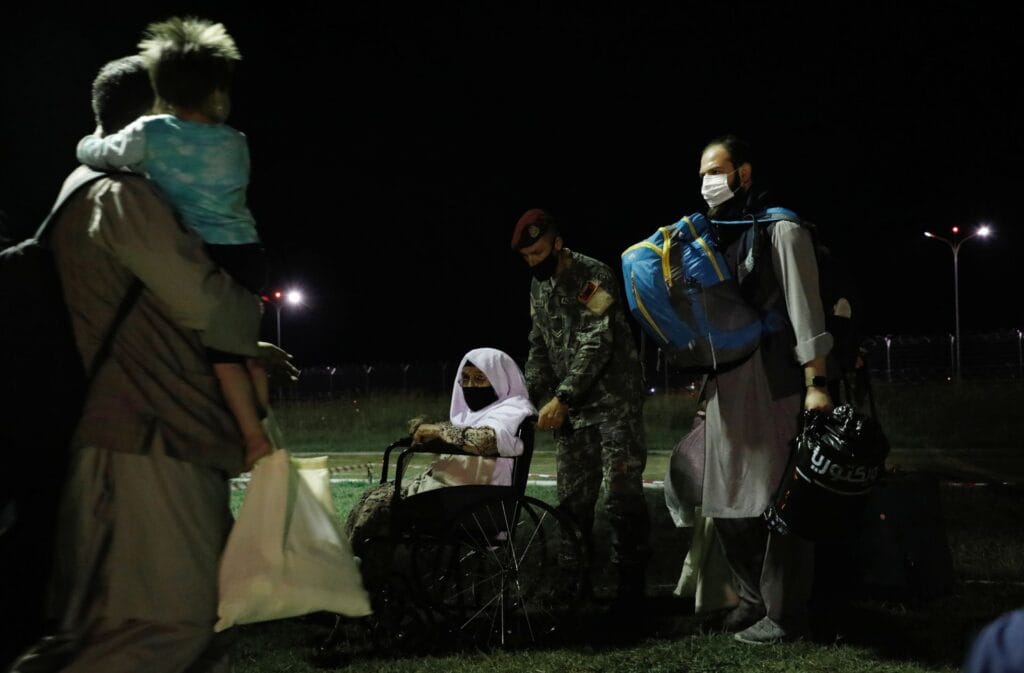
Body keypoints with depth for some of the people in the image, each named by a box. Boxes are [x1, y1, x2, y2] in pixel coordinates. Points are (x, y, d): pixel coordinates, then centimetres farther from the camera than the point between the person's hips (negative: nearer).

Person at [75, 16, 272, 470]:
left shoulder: (149, 134, -5)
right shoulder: (235, 144, 4)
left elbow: (90, 153, 8)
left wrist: (94, 143, 31)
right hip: (245, 253, 4)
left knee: (221, 351, 1)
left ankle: (255, 439, 0)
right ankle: (264, 428, 25)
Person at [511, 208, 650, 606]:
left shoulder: (594, 276, -13)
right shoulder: (538, 286, 11)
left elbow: (597, 344, -21)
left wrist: (561, 399, -25)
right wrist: (534, 398, 4)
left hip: (614, 401, -7)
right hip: (571, 407, 7)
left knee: (622, 492, -8)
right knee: (572, 497, 8)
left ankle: (631, 585, -2)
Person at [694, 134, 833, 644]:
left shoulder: (779, 228, -4)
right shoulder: (715, 236, 18)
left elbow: (804, 307, -11)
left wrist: (816, 383, -17)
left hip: (772, 382, -8)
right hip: (725, 387, 8)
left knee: (777, 501, -4)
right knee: (728, 503, 12)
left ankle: (784, 614, 4)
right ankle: (755, 597, 26)